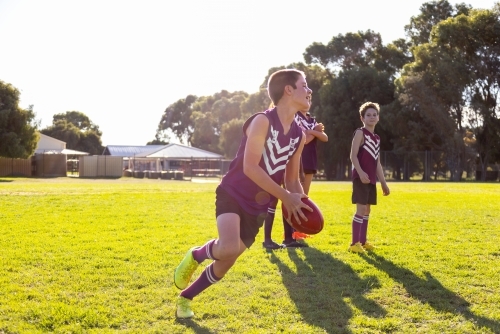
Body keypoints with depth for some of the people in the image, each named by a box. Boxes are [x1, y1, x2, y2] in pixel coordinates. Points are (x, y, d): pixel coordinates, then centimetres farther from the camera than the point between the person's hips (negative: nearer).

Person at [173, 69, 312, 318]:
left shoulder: (298, 135, 6)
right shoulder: (263, 121, -16)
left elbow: (292, 179, 13)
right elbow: (250, 168, -24)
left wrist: (300, 202, -8)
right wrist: (285, 197, -24)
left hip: (257, 206, 7)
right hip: (233, 194, -7)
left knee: (225, 264, 6)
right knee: (229, 248, -32)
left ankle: (185, 297, 26)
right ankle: (196, 255, 1)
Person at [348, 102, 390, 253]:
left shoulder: (377, 138, 17)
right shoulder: (360, 133, -6)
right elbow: (353, 155, -14)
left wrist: (383, 182, 18)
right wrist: (360, 172, -27)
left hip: (371, 179, 8)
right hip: (361, 177, -8)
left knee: (367, 209, 12)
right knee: (361, 208, -12)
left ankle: (363, 241, 20)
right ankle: (354, 243, -9)